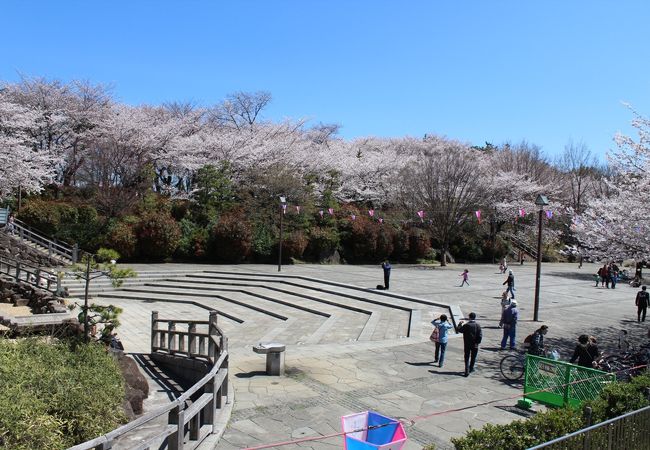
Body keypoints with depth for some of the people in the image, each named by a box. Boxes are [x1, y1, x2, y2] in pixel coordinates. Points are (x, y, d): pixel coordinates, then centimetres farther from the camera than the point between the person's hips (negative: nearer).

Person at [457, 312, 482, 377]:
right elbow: (480, 336, -13)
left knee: (467, 358, 7)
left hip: (467, 345, 0)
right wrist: (477, 342, 0)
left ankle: (467, 371, -1)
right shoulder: (477, 326, -10)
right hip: (474, 345, 1)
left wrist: (460, 324, 14)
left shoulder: (466, 325, -12)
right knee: (473, 358, 20)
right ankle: (471, 368, 34)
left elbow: (458, 330, -1)